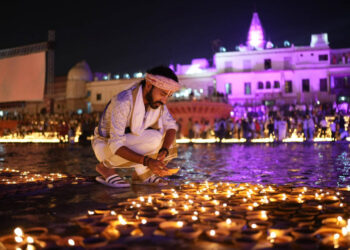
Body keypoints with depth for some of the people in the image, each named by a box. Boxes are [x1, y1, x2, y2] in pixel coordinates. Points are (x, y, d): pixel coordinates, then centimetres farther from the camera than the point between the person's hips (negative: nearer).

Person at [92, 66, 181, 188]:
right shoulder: (123, 102, -32)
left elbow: (171, 126, -9)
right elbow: (115, 145, -34)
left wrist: (164, 151, -28)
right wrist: (147, 161, -45)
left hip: (130, 144, 7)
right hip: (106, 145, -7)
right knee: (154, 139, -30)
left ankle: (142, 173, -3)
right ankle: (106, 167, -13)